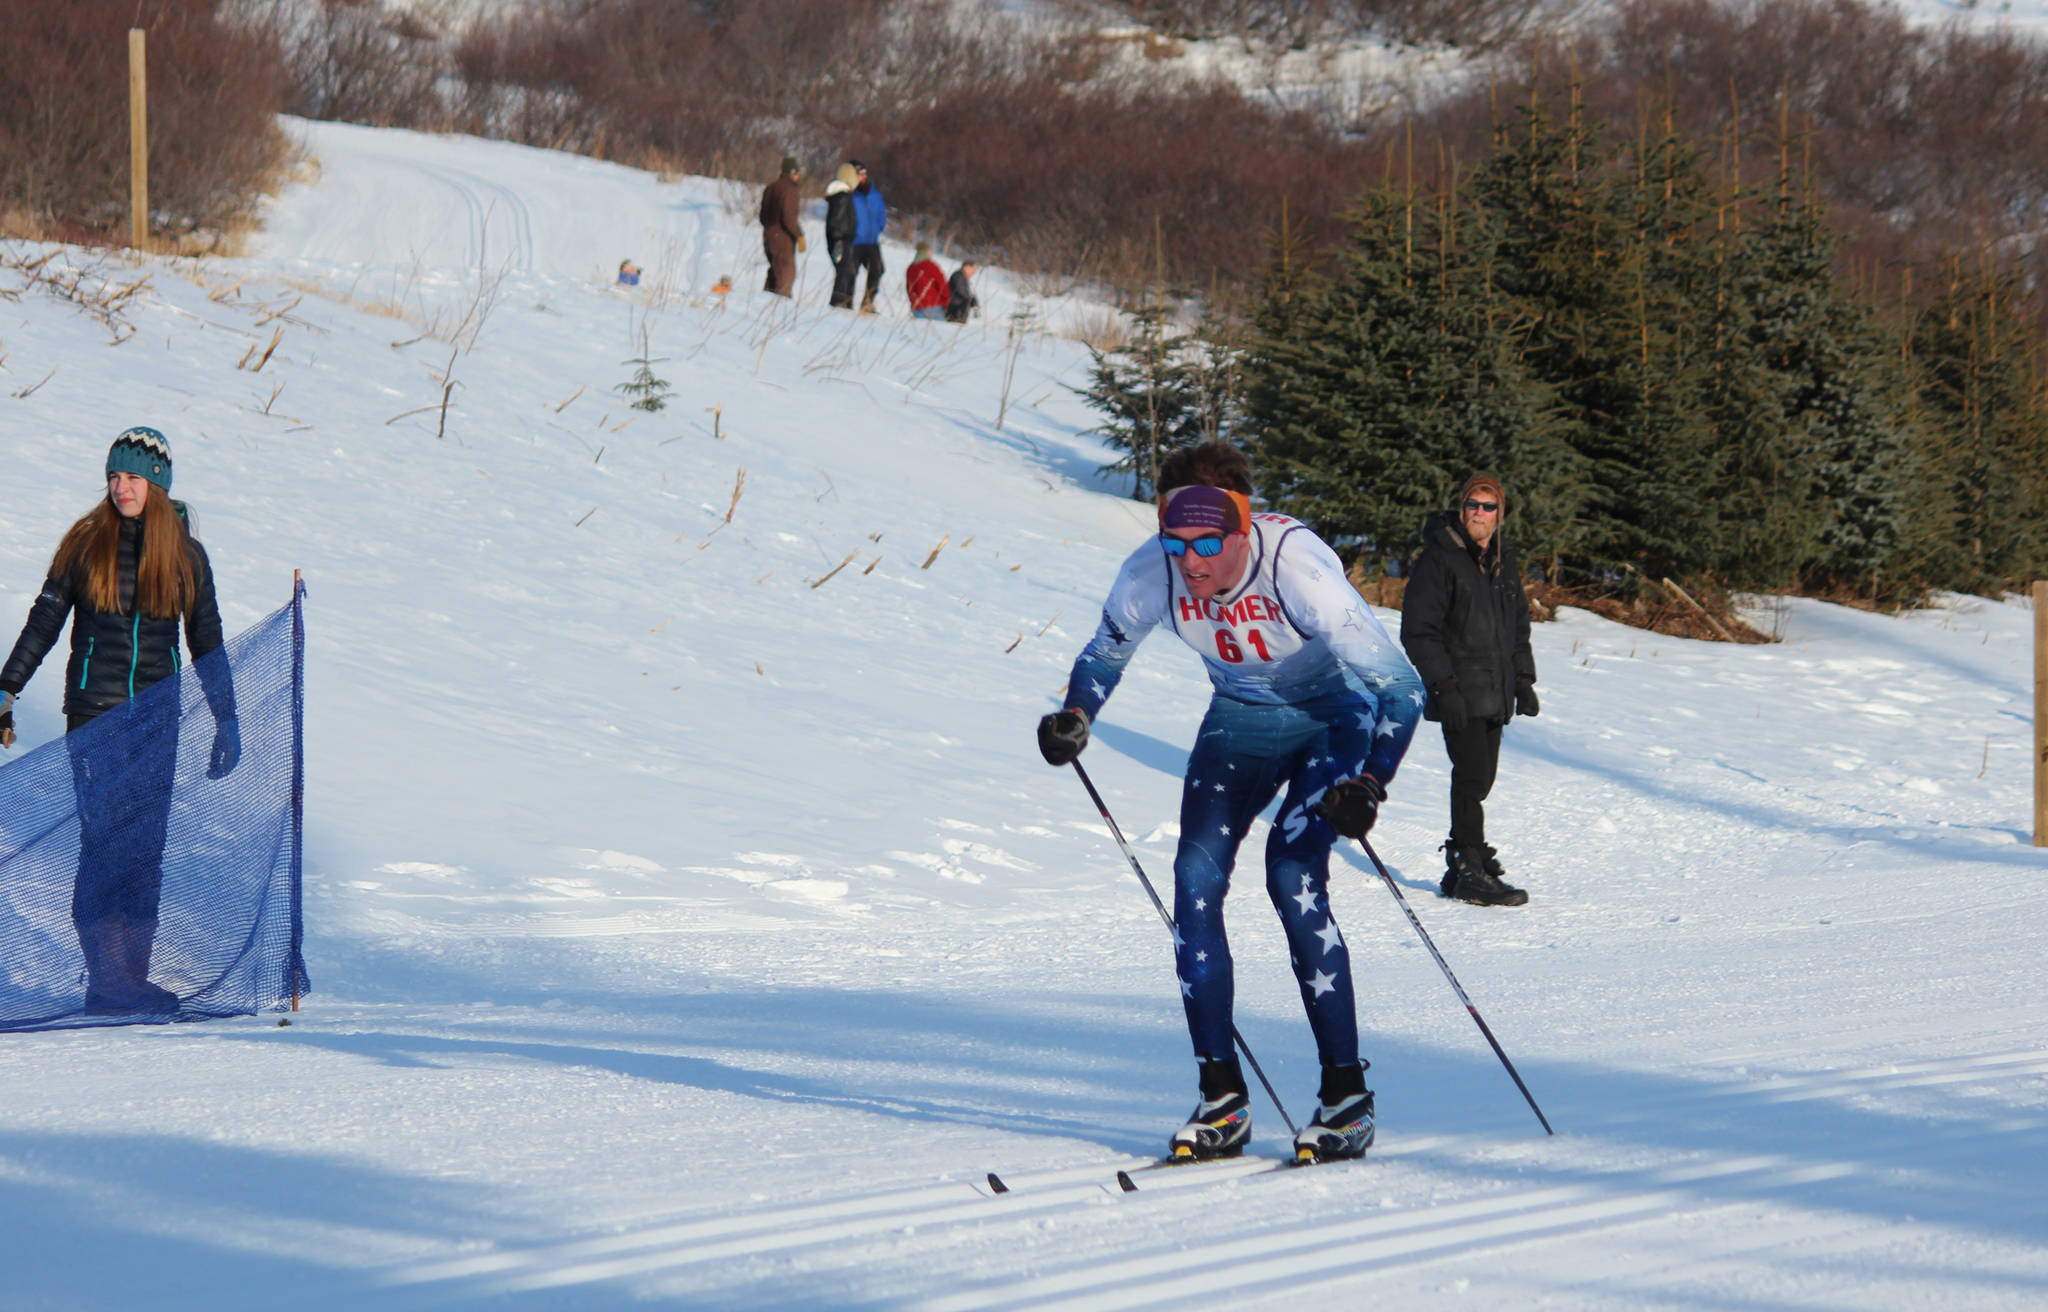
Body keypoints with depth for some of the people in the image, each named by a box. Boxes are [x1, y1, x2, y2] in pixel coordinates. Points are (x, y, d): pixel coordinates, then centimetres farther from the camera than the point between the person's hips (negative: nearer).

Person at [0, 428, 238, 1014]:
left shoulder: (186, 556, 7)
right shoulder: (85, 543, 1)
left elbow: (207, 642, 14)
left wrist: (226, 722, 11)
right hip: (94, 716, -2)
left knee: (147, 850, 0)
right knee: (103, 845, -9)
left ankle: (133, 978, 4)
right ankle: (104, 980, -9)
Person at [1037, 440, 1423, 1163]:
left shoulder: (1297, 568, -35)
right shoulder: (1151, 573, -21)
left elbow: (1397, 685, -33)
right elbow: (1106, 650, 2)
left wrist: (1367, 784, -46)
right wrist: (1075, 716, -18)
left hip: (1332, 716, -5)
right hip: (1239, 719, 5)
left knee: (1293, 873, -22)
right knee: (1196, 877, -11)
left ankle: (1347, 1095, -13)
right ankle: (1221, 1097, -4)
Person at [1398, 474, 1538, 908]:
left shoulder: (1503, 561, 15)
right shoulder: (1438, 559, -8)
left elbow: (1519, 624, 26)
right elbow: (1418, 631, -11)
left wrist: (1523, 680, 18)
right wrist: (1444, 687, -17)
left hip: (1495, 694, 7)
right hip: (1460, 694, -7)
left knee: (1479, 779, 8)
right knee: (1471, 777, -11)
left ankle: (1461, 869, 15)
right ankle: (1470, 871, -9)